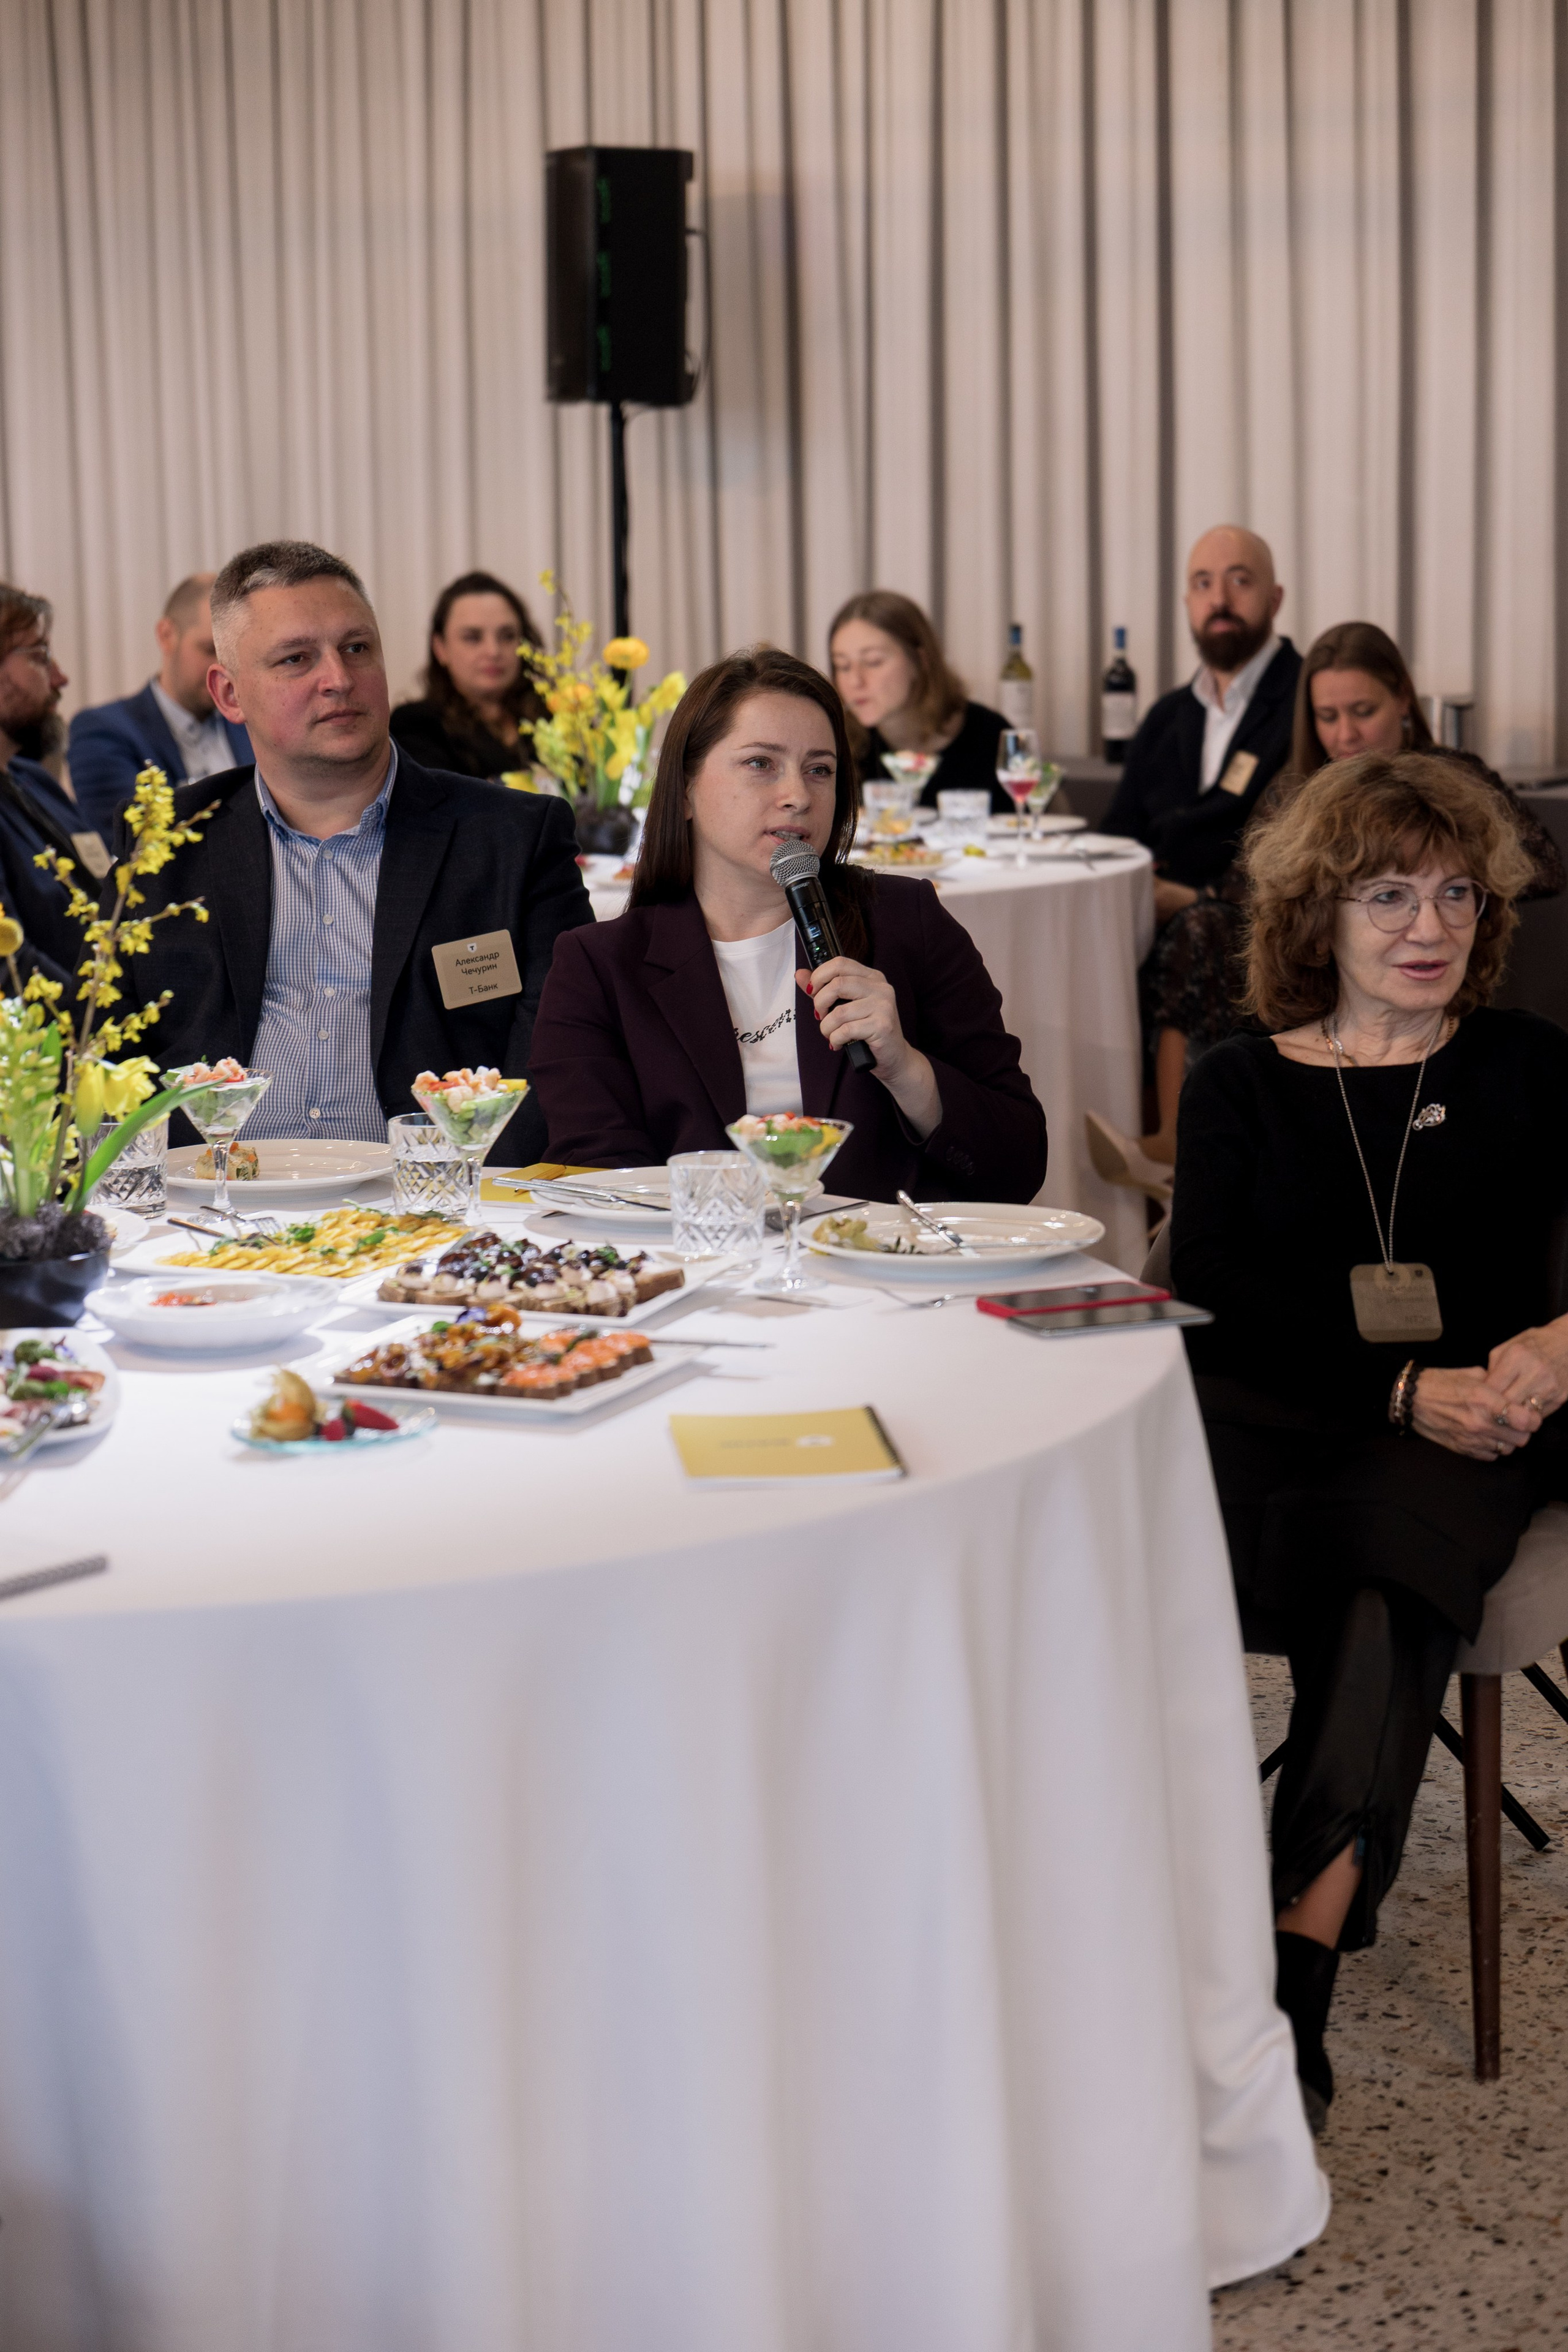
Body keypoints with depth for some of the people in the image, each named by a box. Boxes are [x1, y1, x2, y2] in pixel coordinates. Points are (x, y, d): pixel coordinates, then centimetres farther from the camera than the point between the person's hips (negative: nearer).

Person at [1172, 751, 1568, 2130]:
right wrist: (1401, 1387, -12)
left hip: (1457, 1435, -1)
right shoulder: (1241, 1087, 16)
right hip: (1268, 1419, 1)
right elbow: (1213, 1295, 2)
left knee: (1394, 1572, -34)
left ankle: (1306, 1936, -39)